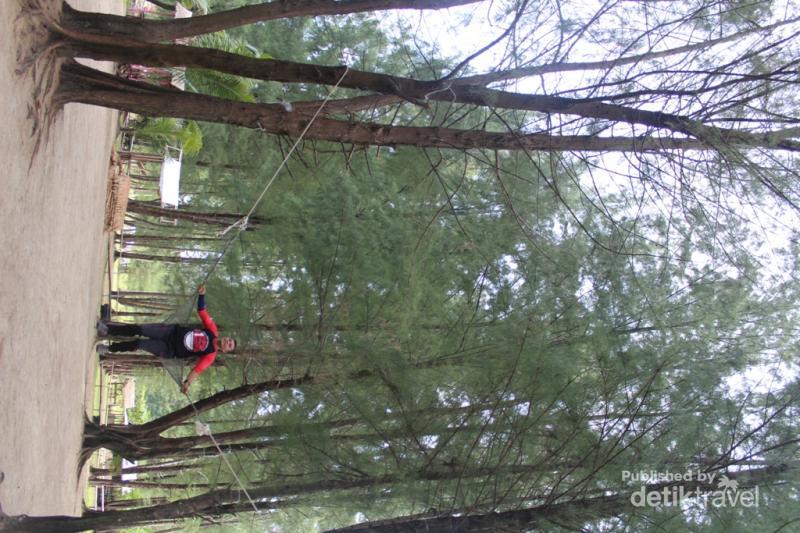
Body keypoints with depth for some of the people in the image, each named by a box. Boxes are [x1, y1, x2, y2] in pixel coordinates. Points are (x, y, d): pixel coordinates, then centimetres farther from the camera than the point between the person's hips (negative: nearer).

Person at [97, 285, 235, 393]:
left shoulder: (210, 356, -12)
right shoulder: (212, 331, -3)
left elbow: (197, 369, -21)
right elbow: (202, 311, -4)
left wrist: (187, 382, -39)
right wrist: (201, 295, -21)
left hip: (169, 350, -3)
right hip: (172, 330, 4)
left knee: (139, 343, -15)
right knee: (138, 329, -11)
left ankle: (110, 348, 6)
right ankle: (107, 329, 5)